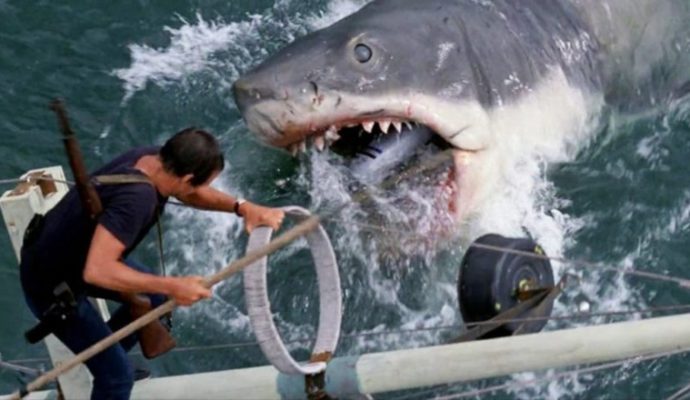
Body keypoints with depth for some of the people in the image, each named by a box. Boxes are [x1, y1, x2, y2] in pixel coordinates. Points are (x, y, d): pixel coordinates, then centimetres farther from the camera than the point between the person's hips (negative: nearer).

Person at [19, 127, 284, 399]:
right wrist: (172, 286, -39)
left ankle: (101, 355, 41)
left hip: (68, 254, 9)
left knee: (155, 297, 22)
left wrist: (242, 207, -12)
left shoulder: (153, 158, -12)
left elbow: (192, 194, 6)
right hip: (50, 284, -9)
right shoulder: (135, 197, -38)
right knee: (117, 375, -4)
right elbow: (97, 271, -44)